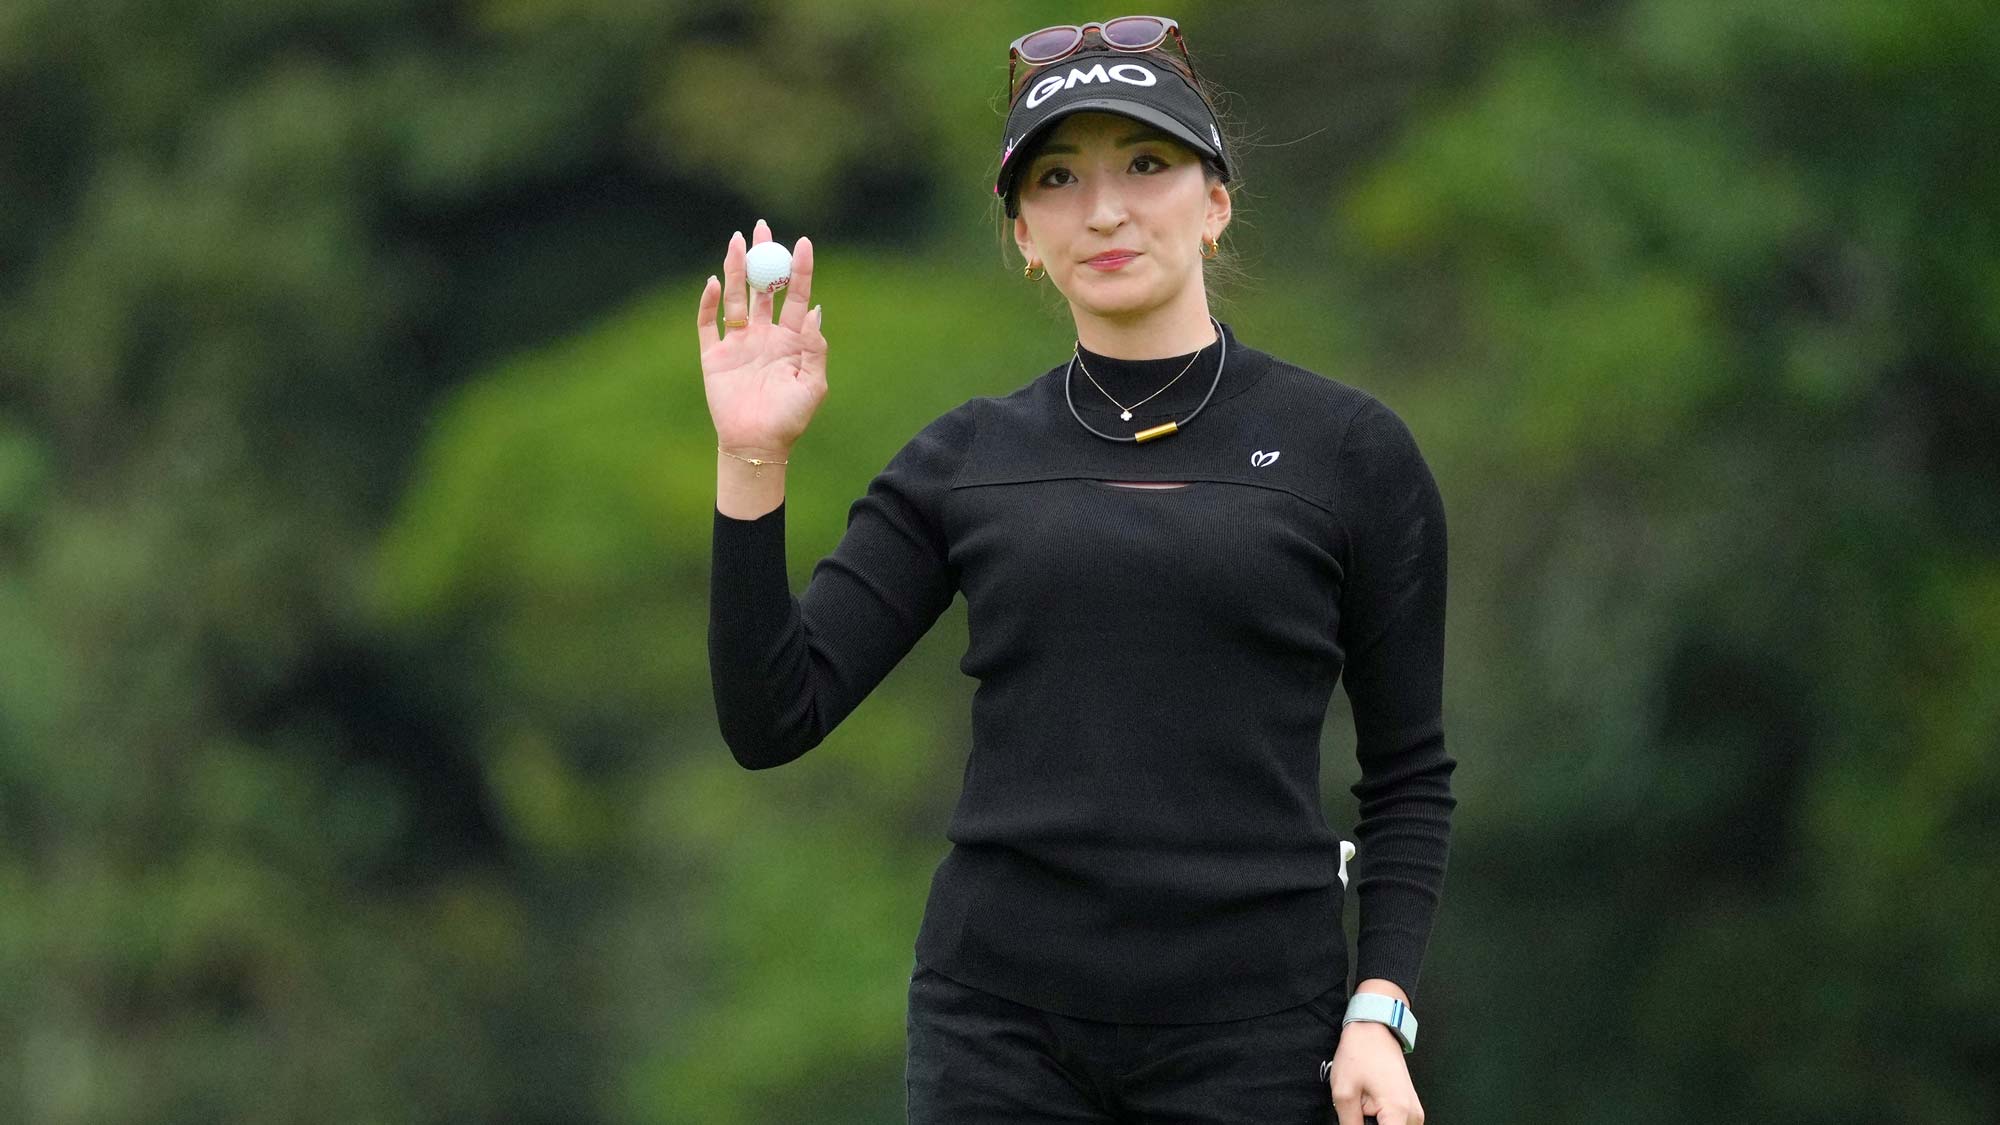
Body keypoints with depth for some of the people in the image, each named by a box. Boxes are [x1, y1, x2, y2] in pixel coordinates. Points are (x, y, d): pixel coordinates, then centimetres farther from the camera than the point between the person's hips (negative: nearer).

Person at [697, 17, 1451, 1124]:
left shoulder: (1348, 450, 3)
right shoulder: (965, 460, 8)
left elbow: (1407, 774, 5)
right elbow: (771, 718, 2)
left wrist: (1379, 1012, -6)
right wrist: (751, 461, -7)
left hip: (1247, 1032, -2)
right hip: (999, 1024, 2)